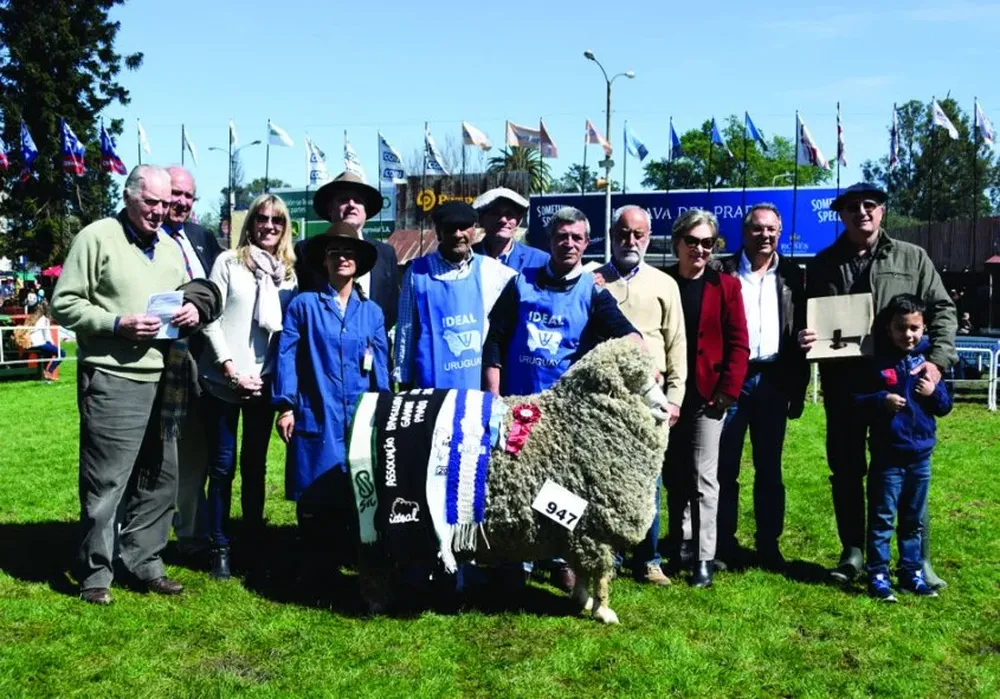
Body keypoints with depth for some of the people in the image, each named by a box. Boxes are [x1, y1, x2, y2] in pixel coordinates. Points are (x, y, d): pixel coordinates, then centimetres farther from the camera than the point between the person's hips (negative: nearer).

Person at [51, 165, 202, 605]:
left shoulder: (170, 247, 17)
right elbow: (64, 304, -6)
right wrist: (118, 324, -17)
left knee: (159, 480, 10)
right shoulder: (96, 237, -3)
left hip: (162, 379, 7)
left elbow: (190, 294, 26)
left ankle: (145, 564, 23)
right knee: (105, 482, -2)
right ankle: (95, 573, 13)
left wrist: (193, 310, 3)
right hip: (112, 379, -6)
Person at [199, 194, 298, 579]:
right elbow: (211, 319, -4)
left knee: (255, 465, 10)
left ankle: (254, 540, 19)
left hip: (265, 383, 3)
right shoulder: (229, 262, 0)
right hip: (223, 381, -3)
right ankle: (219, 547, 12)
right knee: (222, 466, 3)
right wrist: (231, 369, -10)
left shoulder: (289, 272, 10)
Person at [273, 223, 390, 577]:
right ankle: (316, 564, 16)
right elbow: (286, 356, -1)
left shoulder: (372, 312, 12)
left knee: (354, 493, 5)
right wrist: (285, 406, -7)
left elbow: (381, 367, 12)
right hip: (316, 416, -2)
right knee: (314, 495, 1)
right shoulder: (303, 305, 3)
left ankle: (347, 558, 20)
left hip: (361, 419, 3)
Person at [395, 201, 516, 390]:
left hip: (481, 384, 2)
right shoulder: (419, 272, 1)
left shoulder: (489, 270, 4)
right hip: (434, 383, -2)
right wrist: (404, 381, 5)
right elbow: (406, 330, 4)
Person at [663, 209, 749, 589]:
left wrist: (728, 390, -10)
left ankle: (704, 559, 4)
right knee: (673, 475, 14)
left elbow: (738, 344, -3)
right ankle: (675, 541, 31)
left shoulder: (726, 286, 0)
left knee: (703, 478, -2)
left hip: (707, 395, -2)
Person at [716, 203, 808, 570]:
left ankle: (768, 543, 16)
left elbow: (801, 333, 9)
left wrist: (798, 389, 4)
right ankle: (724, 541, 14)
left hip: (773, 381, 2)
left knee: (769, 468, 8)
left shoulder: (792, 275, 10)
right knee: (724, 465, 4)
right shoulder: (724, 272, 3)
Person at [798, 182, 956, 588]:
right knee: (845, 470, 8)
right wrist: (803, 337, -10)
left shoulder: (912, 258, 7)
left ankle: (919, 559, 14)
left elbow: (942, 309, 6)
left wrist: (939, 358, -8)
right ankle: (853, 551, 21)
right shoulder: (823, 264, 9)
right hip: (842, 383, 2)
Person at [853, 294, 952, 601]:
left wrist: (934, 393, -11)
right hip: (887, 455, -4)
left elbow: (945, 406, 10)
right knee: (882, 518, 2)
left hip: (921, 455, 4)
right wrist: (881, 401, -22)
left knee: (914, 519, 15)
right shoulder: (877, 362, -6)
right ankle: (878, 576, 9)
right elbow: (857, 401, -5)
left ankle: (912, 573, 26)